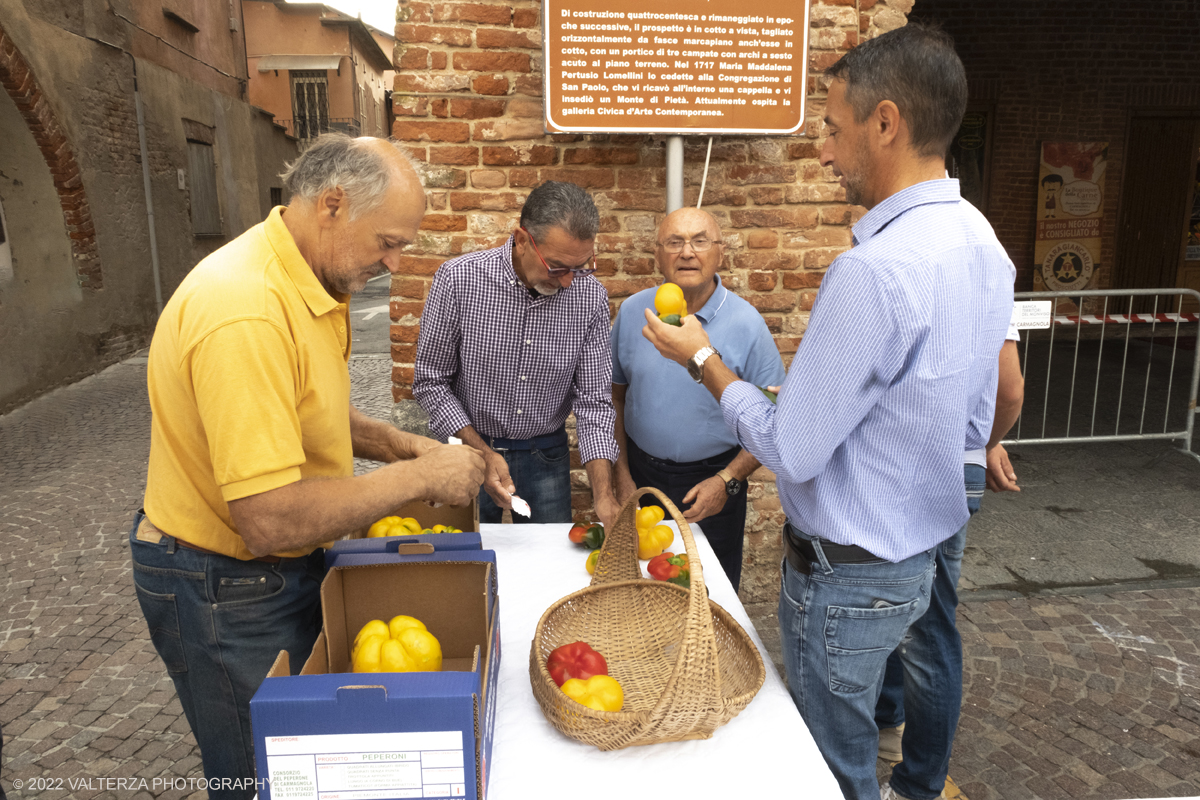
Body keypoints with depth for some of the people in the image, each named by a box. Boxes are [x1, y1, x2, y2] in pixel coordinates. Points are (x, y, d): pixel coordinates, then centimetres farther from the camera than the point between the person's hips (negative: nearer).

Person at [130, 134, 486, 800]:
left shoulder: (310, 282, 0)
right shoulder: (244, 313, -32)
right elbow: (270, 520, -35)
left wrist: (395, 443, -1)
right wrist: (419, 479, -25)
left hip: (290, 567, 9)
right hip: (224, 592, -9)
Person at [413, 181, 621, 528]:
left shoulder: (591, 296, -13)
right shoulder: (458, 278, -20)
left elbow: (594, 400, -11)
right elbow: (430, 381, -11)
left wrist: (604, 494, -20)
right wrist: (482, 453, -19)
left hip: (546, 454, 2)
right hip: (468, 445, -1)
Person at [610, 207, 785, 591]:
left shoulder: (747, 324, -13)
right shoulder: (632, 311, -3)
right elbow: (616, 395, 6)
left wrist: (727, 481, -16)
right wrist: (622, 474, 3)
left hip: (713, 479, -2)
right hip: (642, 470, 3)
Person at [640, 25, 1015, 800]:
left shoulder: (875, 270, -29)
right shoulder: (982, 244, 2)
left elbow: (791, 450, -23)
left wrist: (703, 358, -10)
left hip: (847, 575, -9)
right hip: (917, 554, 9)